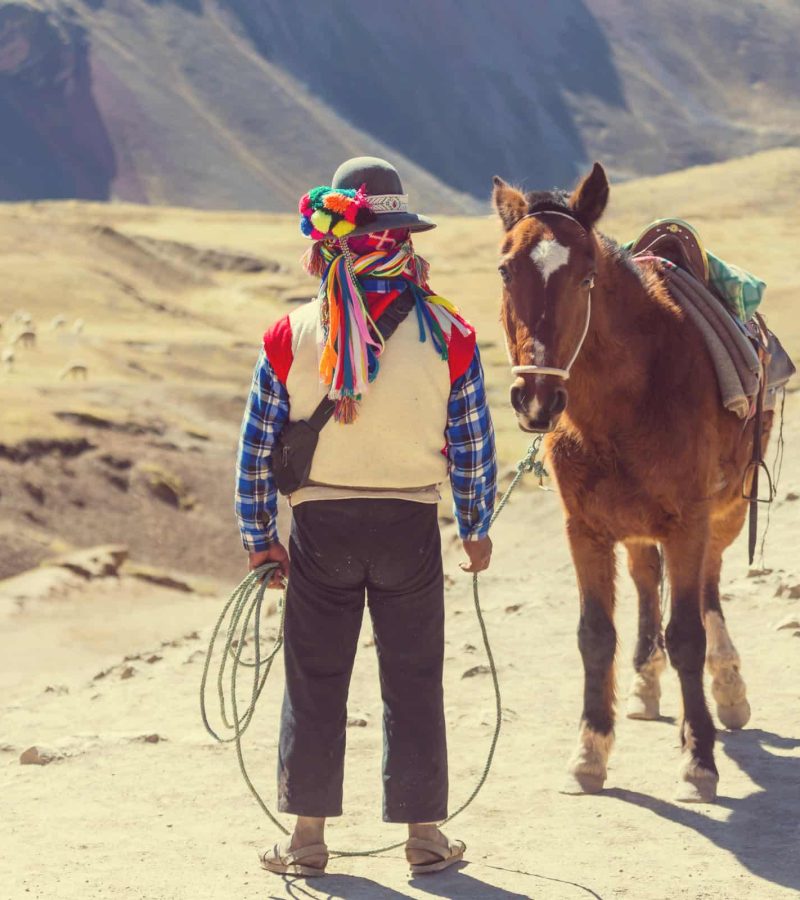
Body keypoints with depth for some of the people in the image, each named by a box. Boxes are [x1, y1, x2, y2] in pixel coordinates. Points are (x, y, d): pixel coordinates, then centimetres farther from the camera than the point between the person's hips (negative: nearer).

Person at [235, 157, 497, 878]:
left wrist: (259, 536, 9)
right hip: (411, 523, 0)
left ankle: (308, 837, 16)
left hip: (320, 524, 0)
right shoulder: (448, 336, -6)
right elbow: (474, 444, -1)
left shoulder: (291, 337, -7)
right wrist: (477, 528, 13)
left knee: (315, 681, 11)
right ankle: (424, 833, 16)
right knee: (414, 682, 10)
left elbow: (257, 447, -2)